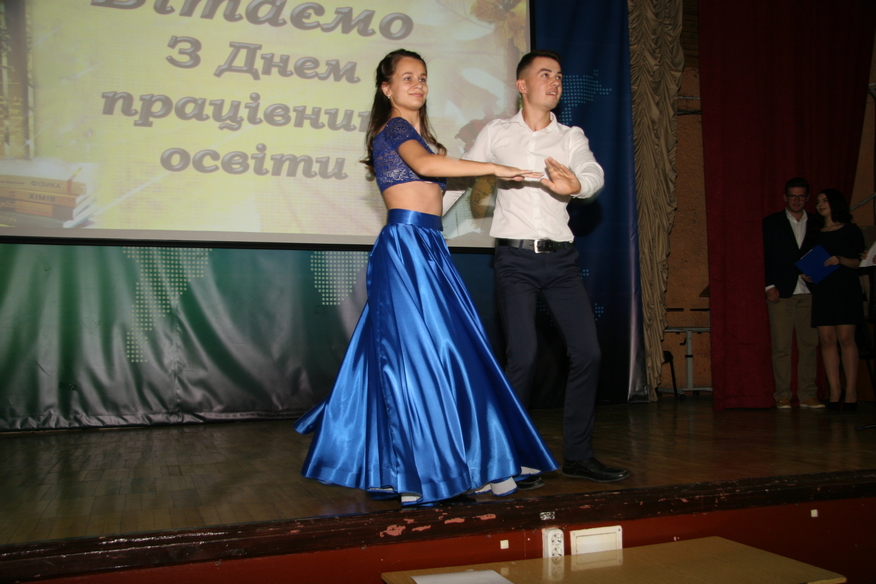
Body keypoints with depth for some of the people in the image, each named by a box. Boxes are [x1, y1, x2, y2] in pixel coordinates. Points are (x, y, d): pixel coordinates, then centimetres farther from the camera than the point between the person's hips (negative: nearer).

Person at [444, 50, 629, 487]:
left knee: (588, 352, -1)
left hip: (561, 257, 3)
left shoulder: (571, 137, 10)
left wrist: (576, 184, -33)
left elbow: (595, 175, -9)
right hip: (515, 257, -3)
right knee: (522, 356, -11)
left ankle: (578, 455, 13)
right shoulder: (496, 133, 7)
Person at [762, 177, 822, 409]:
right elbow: (763, 257, 3)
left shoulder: (816, 224, 14)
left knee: (809, 344, 2)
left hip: (808, 292, 3)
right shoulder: (771, 223, 7)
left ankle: (807, 395, 8)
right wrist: (769, 286, -7)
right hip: (780, 292, -2)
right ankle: (782, 396, 3)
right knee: (781, 346, -3)